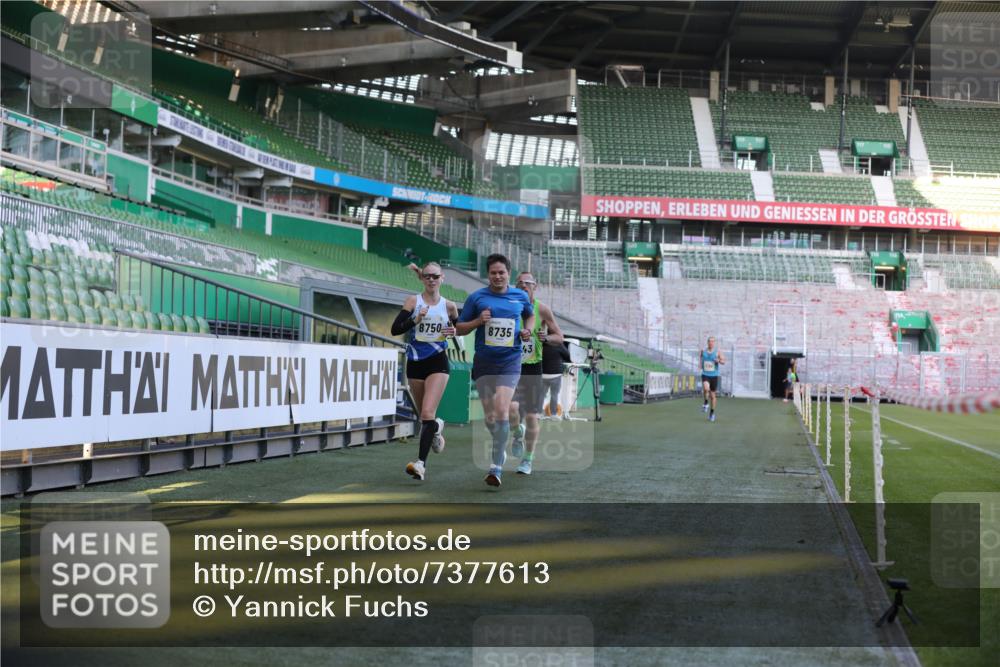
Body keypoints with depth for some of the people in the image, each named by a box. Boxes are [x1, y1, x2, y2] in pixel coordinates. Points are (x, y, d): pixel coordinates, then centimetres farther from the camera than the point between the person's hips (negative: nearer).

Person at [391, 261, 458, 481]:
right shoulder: (413, 301, -1)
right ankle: (436, 427, 50)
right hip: (415, 362, 2)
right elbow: (395, 329, -9)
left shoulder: (449, 306, 2)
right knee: (424, 416, 15)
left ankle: (421, 462, -18)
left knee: (427, 414, -17)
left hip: (438, 362, -2)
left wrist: (453, 331, -3)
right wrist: (416, 319, -22)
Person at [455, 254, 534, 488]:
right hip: (483, 361, 2)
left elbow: (530, 315, 25)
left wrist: (527, 330, 4)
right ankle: (501, 447, 37)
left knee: (501, 410, -18)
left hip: (510, 361, -1)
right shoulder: (476, 297, 2)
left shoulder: (521, 296, 5)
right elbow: (459, 328, 6)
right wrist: (478, 321, -12)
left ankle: (497, 466, -16)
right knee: (489, 416, 6)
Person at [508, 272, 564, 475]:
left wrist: (546, 337, -15)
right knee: (511, 407, -22)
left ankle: (527, 459, 20)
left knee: (532, 416, 1)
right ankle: (518, 433, 14)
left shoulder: (542, 310, 0)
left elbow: (559, 337, 6)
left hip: (534, 368, 0)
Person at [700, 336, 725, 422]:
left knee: (712, 395, 8)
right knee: (706, 388, -31)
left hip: (714, 376, 0)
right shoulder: (703, 351, 3)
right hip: (705, 375, 0)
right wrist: (701, 365, 8)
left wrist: (719, 361, -35)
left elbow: (723, 361, -13)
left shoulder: (718, 352, -5)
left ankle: (712, 412, 28)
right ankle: (706, 403, -5)